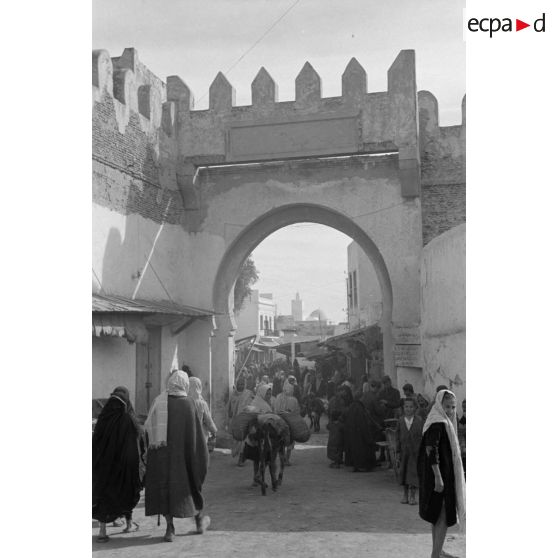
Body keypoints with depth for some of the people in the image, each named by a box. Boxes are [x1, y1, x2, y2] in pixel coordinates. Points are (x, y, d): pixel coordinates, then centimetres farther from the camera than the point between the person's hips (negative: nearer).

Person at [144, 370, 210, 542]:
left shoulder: (159, 401, -2)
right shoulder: (188, 403, -8)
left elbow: (148, 426, -1)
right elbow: (198, 432, -6)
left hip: (161, 452, 1)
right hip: (182, 452, -1)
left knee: (164, 486, 7)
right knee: (189, 482, 15)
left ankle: (170, 528, 2)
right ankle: (200, 520, 30)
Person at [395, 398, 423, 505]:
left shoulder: (419, 421, -5)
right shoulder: (400, 421, 0)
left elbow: (423, 437, 0)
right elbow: (397, 437, 3)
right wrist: (397, 453, 1)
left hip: (415, 451, -2)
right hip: (404, 451, 2)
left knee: (414, 473, -3)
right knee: (403, 472, 9)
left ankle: (412, 496, 7)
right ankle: (405, 495, 23)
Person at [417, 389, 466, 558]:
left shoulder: (445, 423, 13)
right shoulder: (437, 424, -18)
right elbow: (431, 450, -25)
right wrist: (438, 477, -28)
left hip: (446, 473, 10)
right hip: (440, 474, -10)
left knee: (439, 515, 17)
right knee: (444, 515, -8)